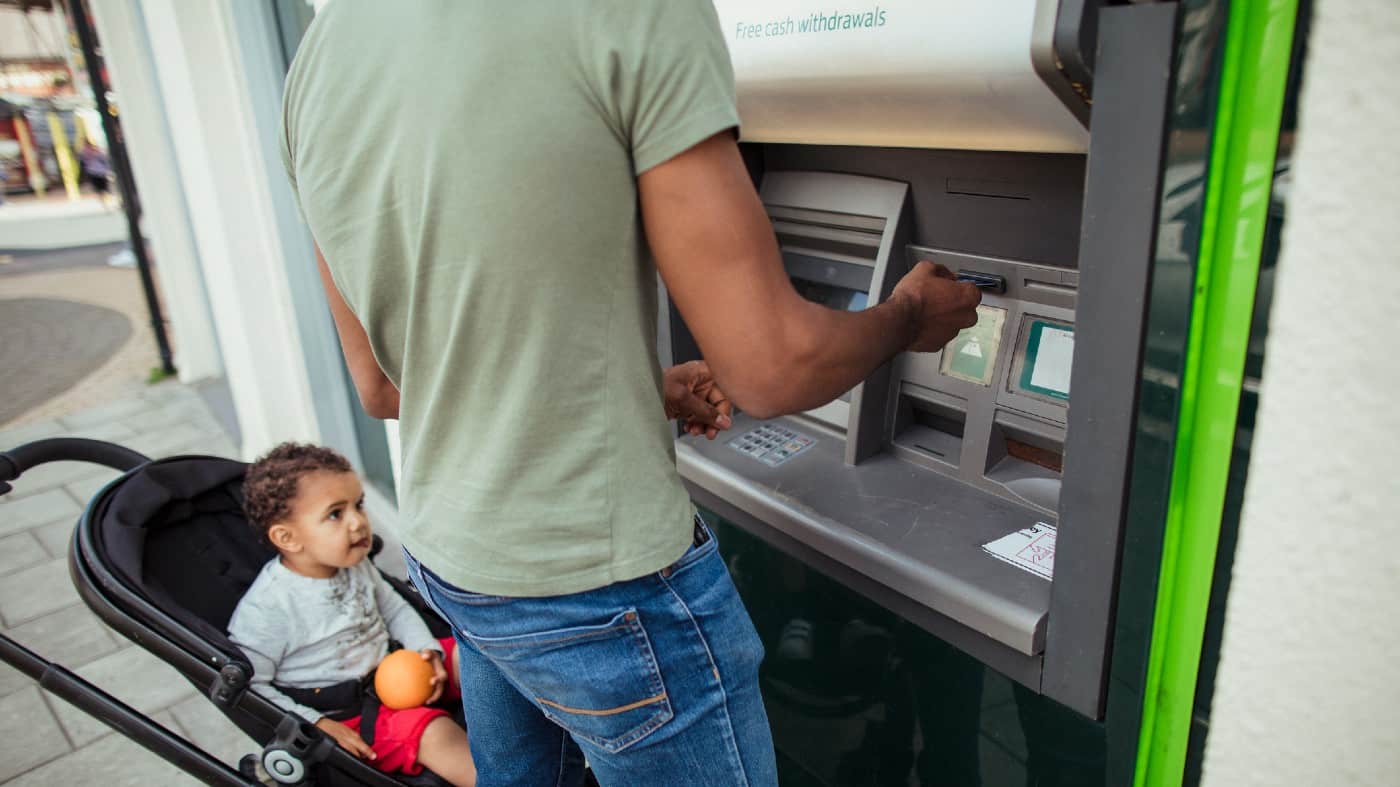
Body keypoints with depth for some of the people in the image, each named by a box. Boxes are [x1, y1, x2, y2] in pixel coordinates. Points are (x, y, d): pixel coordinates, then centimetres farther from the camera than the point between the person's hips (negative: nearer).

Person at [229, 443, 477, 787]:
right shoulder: (267, 608, -20)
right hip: (346, 715, -8)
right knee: (435, 733, -28)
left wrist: (427, 649, -5)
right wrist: (316, 725, -20)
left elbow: (395, 610, 13)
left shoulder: (356, 567, 1)